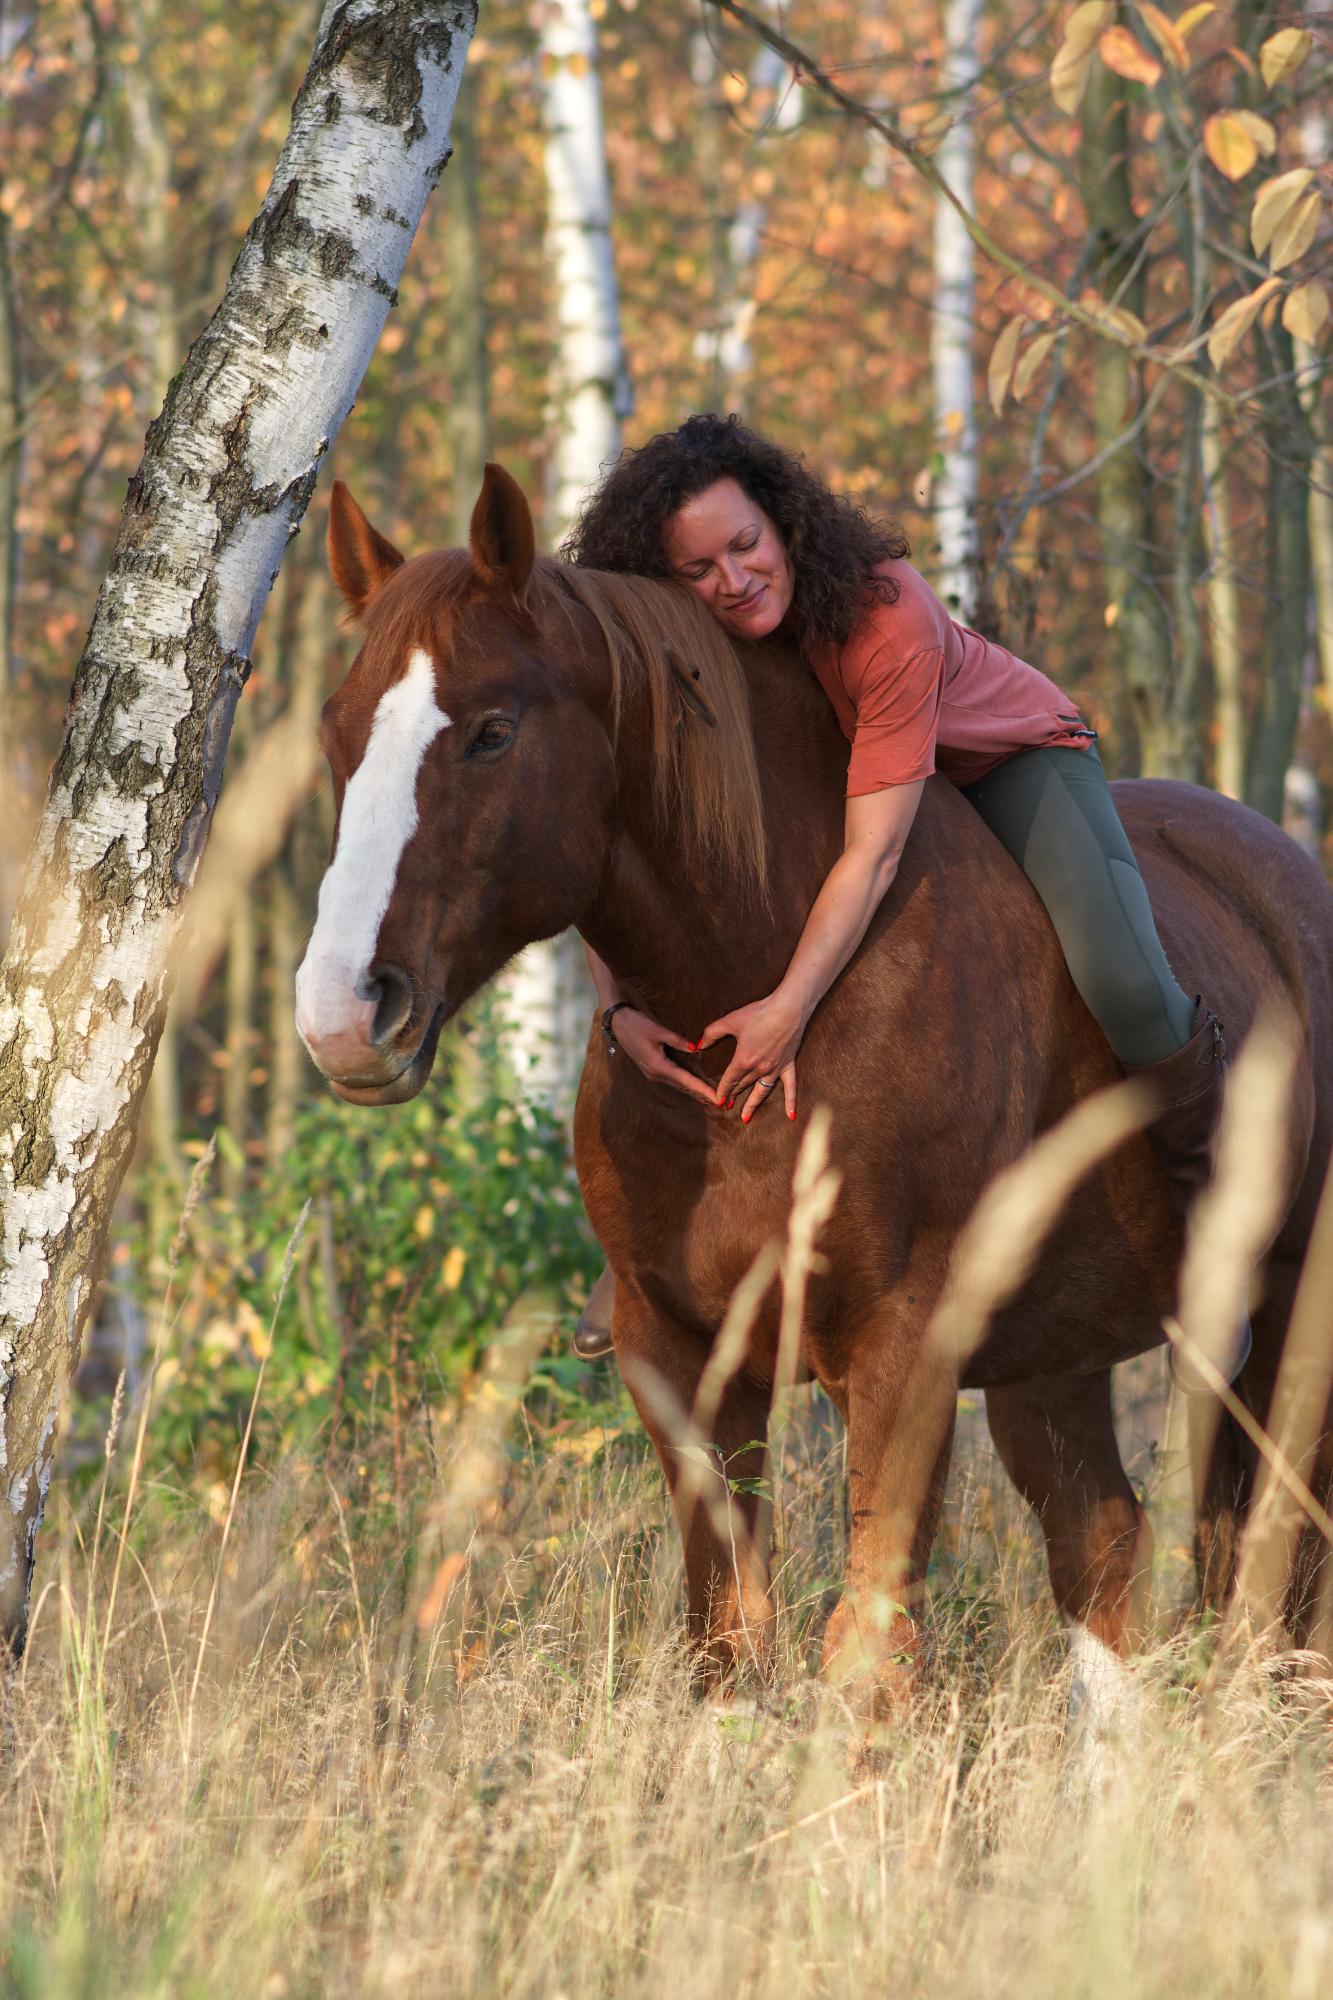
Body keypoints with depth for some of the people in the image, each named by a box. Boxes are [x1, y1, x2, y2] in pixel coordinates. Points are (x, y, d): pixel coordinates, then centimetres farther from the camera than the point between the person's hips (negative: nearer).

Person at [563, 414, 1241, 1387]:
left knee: (1126, 990, -29)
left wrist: (791, 1006, -50)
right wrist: (618, 1010, -35)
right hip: (821, 784, 5)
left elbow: (874, 852, -41)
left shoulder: (886, 612, -38)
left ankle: (1206, 1180, 0)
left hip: (1010, 761, -5)